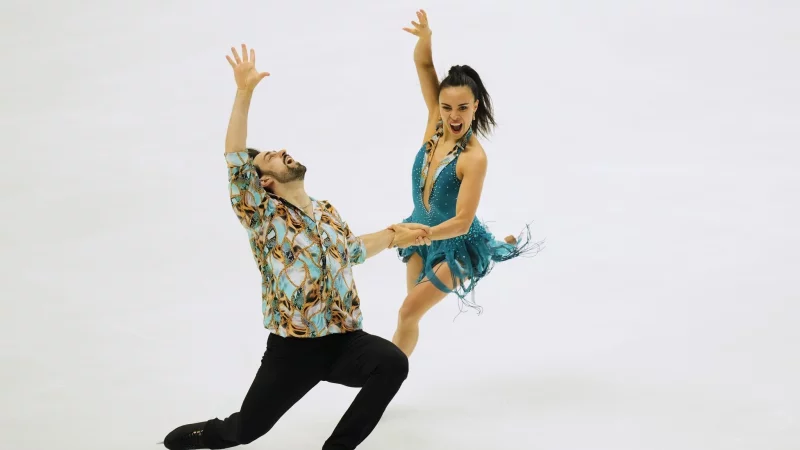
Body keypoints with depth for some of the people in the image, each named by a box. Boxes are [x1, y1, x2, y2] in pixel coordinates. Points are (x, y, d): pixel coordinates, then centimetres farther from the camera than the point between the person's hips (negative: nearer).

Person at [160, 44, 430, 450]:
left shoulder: (327, 212, 14)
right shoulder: (262, 216, -5)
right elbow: (235, 158, -16)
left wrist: (394, 236, 32)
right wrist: (244, 92, -22)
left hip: (345, 341, 4)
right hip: (292, 348, -4)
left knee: (393, 362, -26)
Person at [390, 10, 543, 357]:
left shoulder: (473, 158, -30)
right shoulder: (435, 124, -13)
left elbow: (462, 221, -32)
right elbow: (423, 65, -15)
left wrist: (424, 235, -48)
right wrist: (425, 38, -36)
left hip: (455, 245, -6)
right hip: (424, 235, 6)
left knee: (410, 311, -1)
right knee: (410, 312, 17)